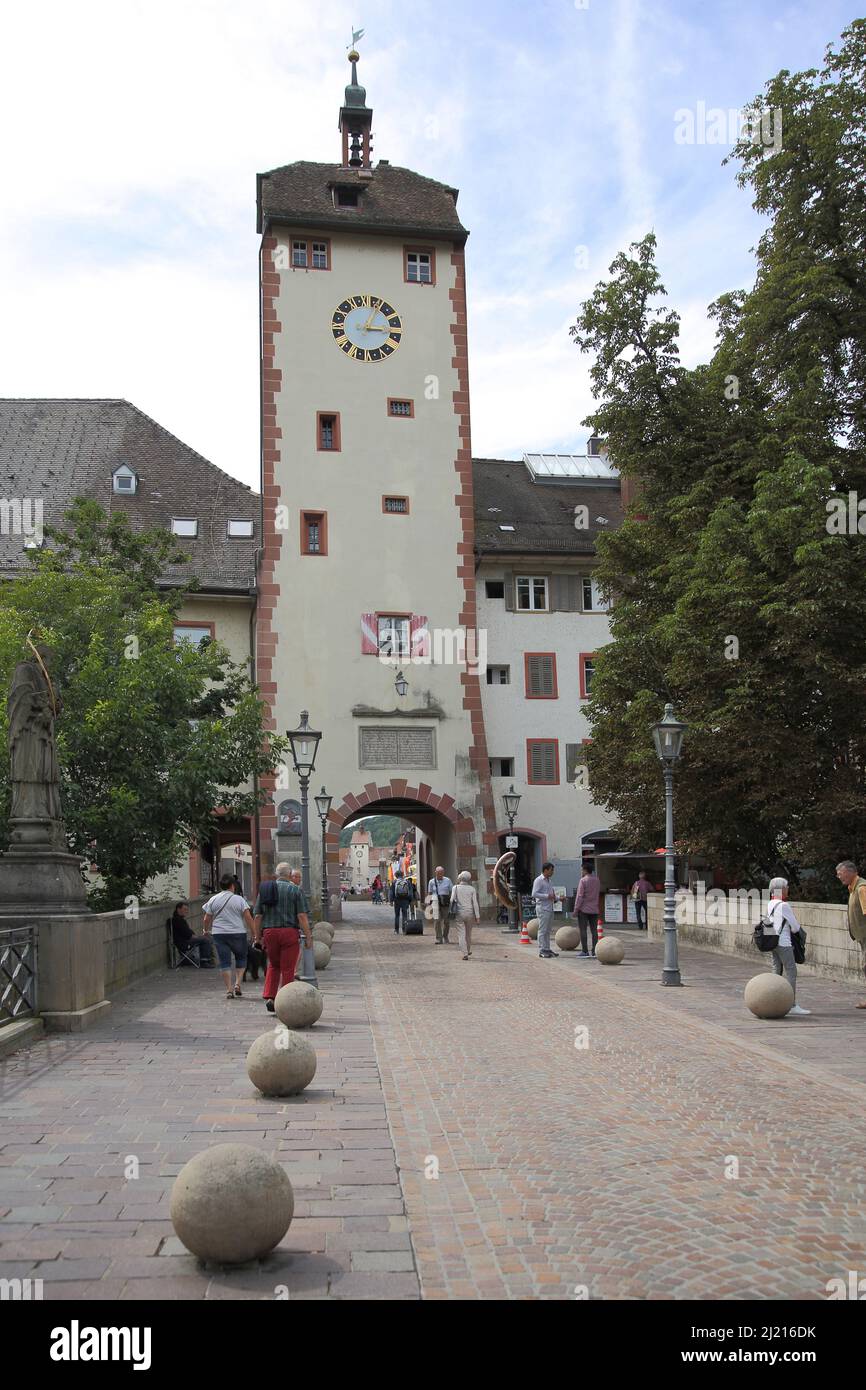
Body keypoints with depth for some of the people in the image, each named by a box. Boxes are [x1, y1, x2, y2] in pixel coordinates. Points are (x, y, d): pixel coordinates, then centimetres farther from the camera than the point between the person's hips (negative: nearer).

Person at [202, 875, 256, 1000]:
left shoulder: (213, 900, 4)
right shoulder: (239, 899, -2)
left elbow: (207, 919, 6)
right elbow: (248, 918, -7)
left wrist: (206, 930, 25)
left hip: (219, 934, 1)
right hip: (238, 933, -1)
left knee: (224, 962, 4)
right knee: (241, 958, 17)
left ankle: (229, 989, 0)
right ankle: (237, 984, 4)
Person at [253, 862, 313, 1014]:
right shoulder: (295, 890, -1)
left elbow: (257, 916, 7)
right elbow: (302, 916, -8)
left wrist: (258, 937, 13)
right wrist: (308, 936, -4)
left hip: (269, 932, 3)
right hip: (290, 932, -3)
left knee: (273, 965, 20)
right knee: (287, 969, 3)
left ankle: (269, 997, 7)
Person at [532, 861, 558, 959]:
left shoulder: (548, 881, 19)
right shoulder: (539, 880, -9)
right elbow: (534, 894, -17)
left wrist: (554, 898, 9)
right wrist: (547, 896, -20)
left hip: (550, 908, 9)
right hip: (542, 908, -9)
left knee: (548, 930, 11)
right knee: (542, 930, -7)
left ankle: (547, 949, 15)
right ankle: (542, 951, -5)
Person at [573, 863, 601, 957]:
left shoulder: (583, 880, -12)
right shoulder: (597, 880, 7)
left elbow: (580, 896, -14)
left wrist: (576, 909, -9)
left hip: (584, 909, -6)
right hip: (594, 909, 6)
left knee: (583, 930, -2)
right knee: (594, 930, 6)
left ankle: (584, 950, -4)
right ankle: (595, 950, 4)